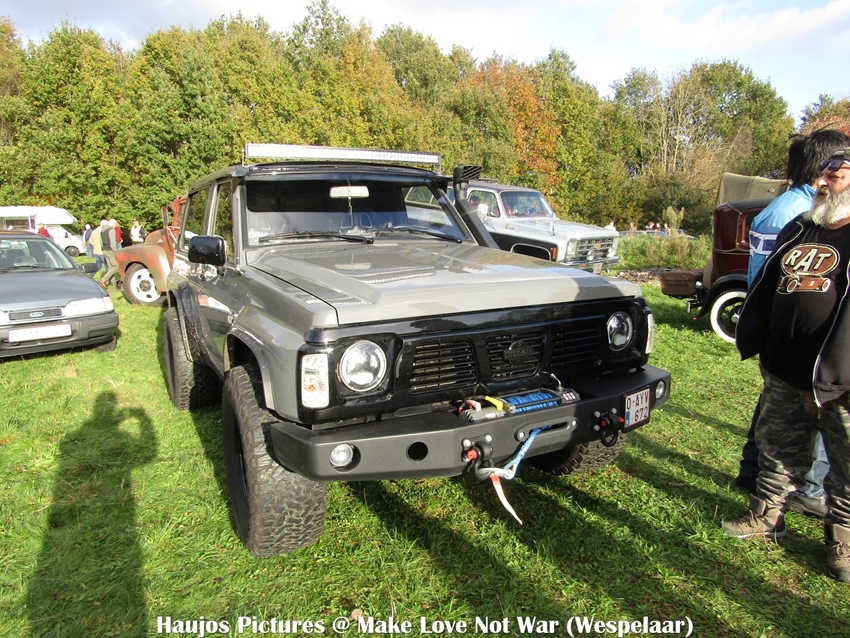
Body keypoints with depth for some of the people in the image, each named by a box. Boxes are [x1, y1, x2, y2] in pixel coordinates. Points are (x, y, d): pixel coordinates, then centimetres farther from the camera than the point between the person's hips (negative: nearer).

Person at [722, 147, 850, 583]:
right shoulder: (797, 231, 13)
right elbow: (764, 289, 16)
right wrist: (752, 340, 10)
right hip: (784, 371, 6)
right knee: (778, 447, 18)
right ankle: (767, 515, 35)